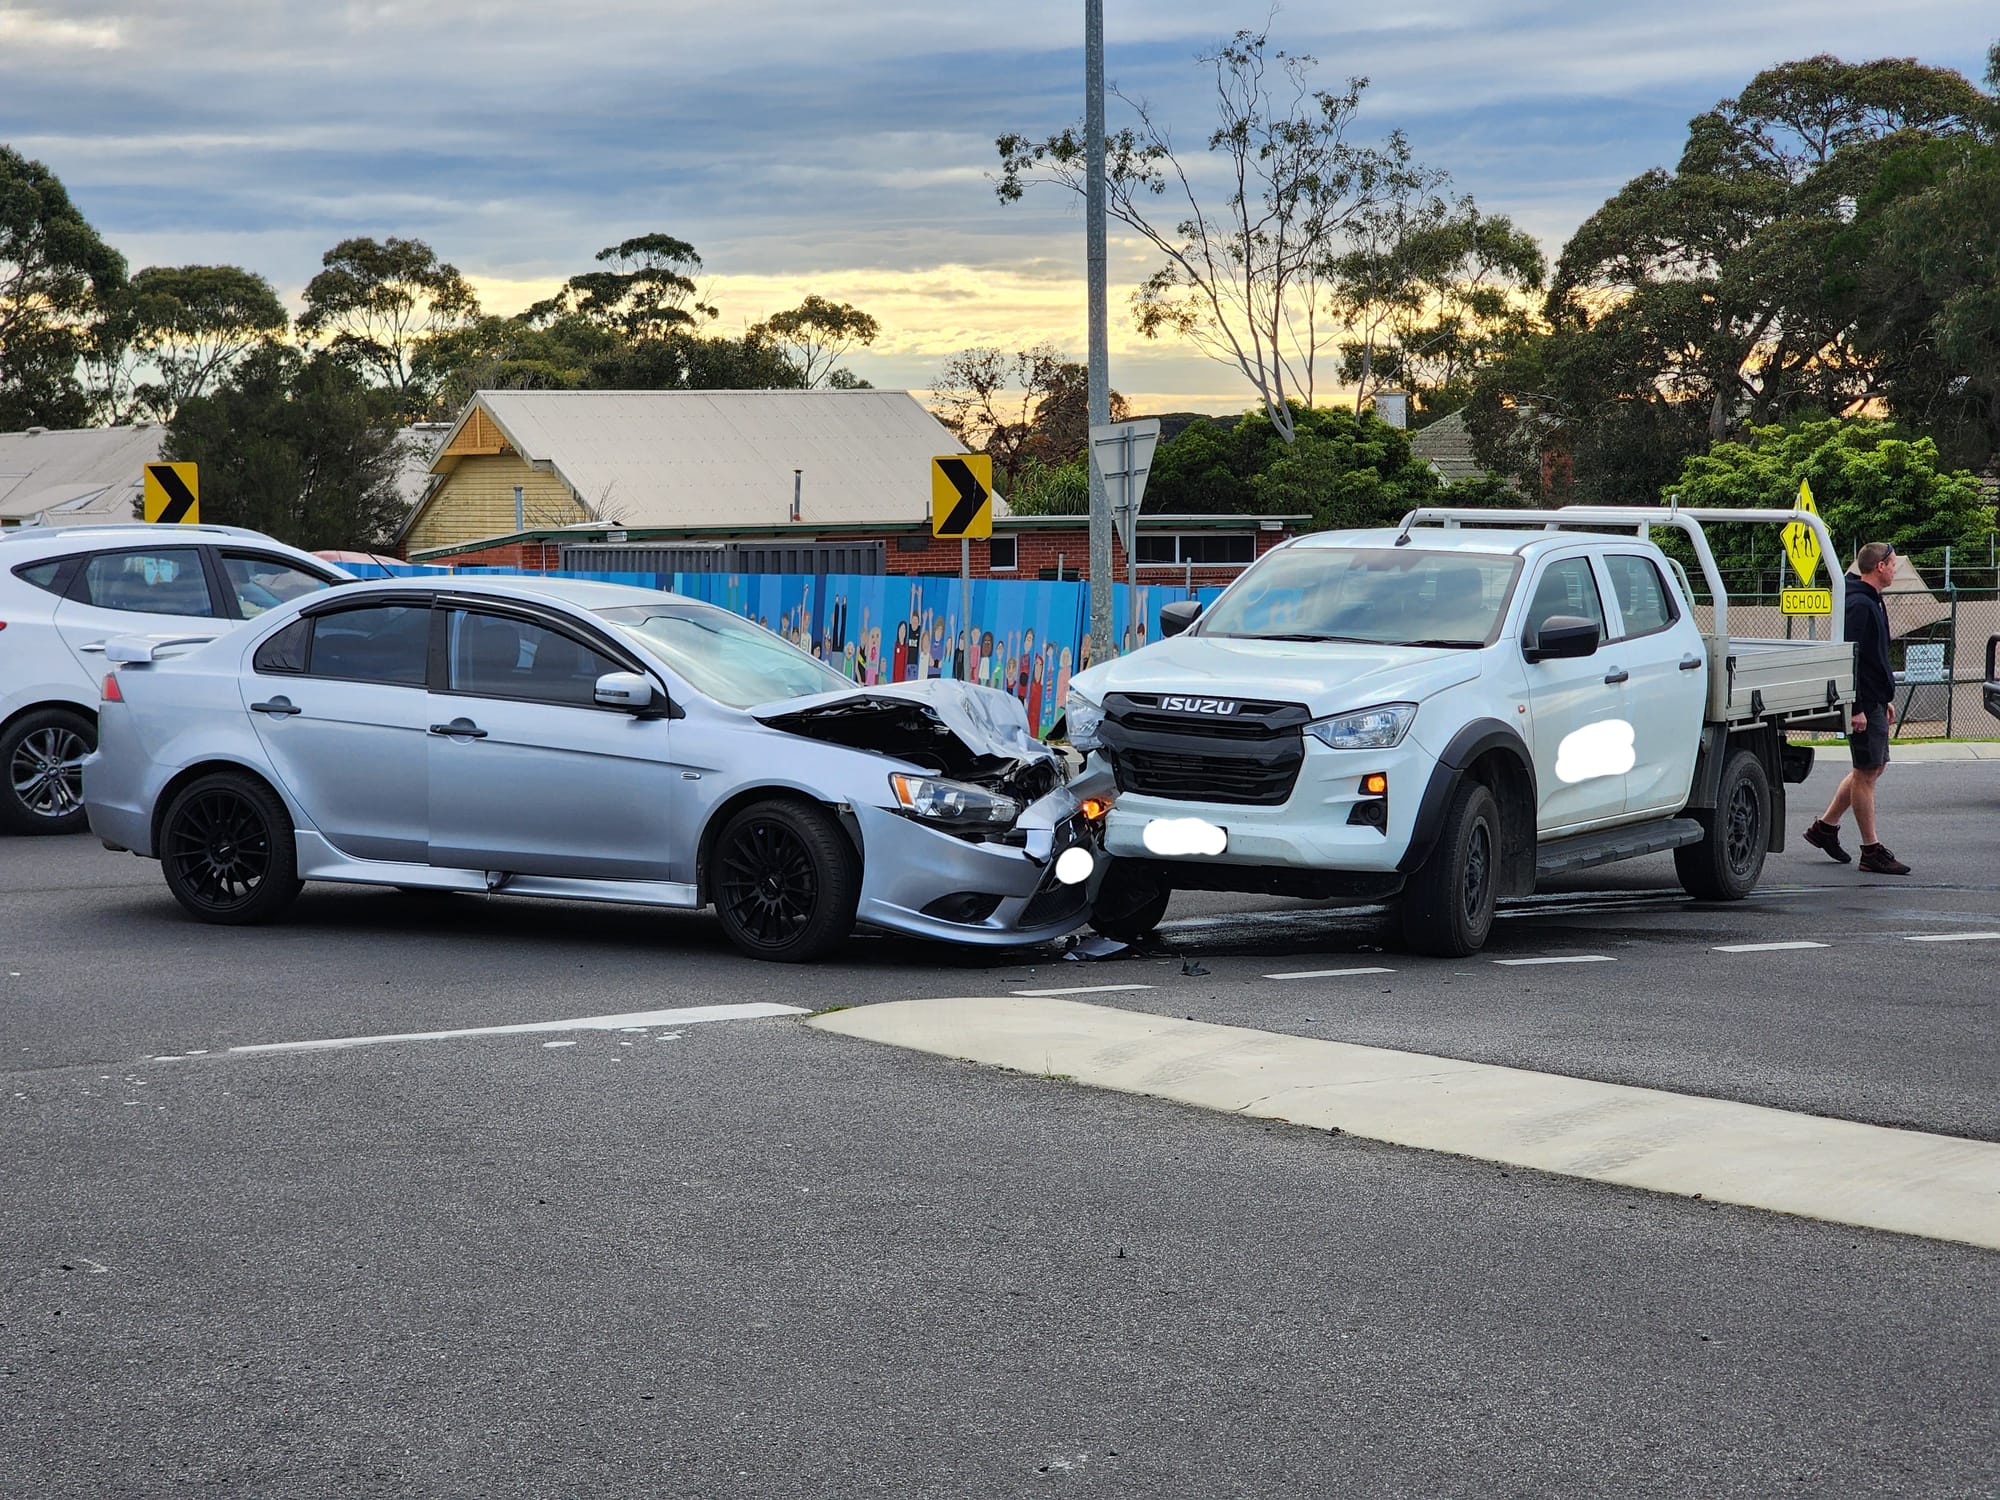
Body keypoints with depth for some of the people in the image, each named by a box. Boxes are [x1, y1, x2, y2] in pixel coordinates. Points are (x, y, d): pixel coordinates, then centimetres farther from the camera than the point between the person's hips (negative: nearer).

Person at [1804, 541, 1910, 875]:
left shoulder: (1870, 602, 16)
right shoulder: (1859, 605, -17)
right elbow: (1850, 658, -22)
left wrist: (1885, 699, 25)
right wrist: (1856, 707, -24)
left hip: (1874, 700, 10)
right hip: (1864, 704, -10)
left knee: (1873, 768, 16)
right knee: (1867, 772, -5)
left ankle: (1825, 827, 24)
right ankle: (1872, 852, -1)